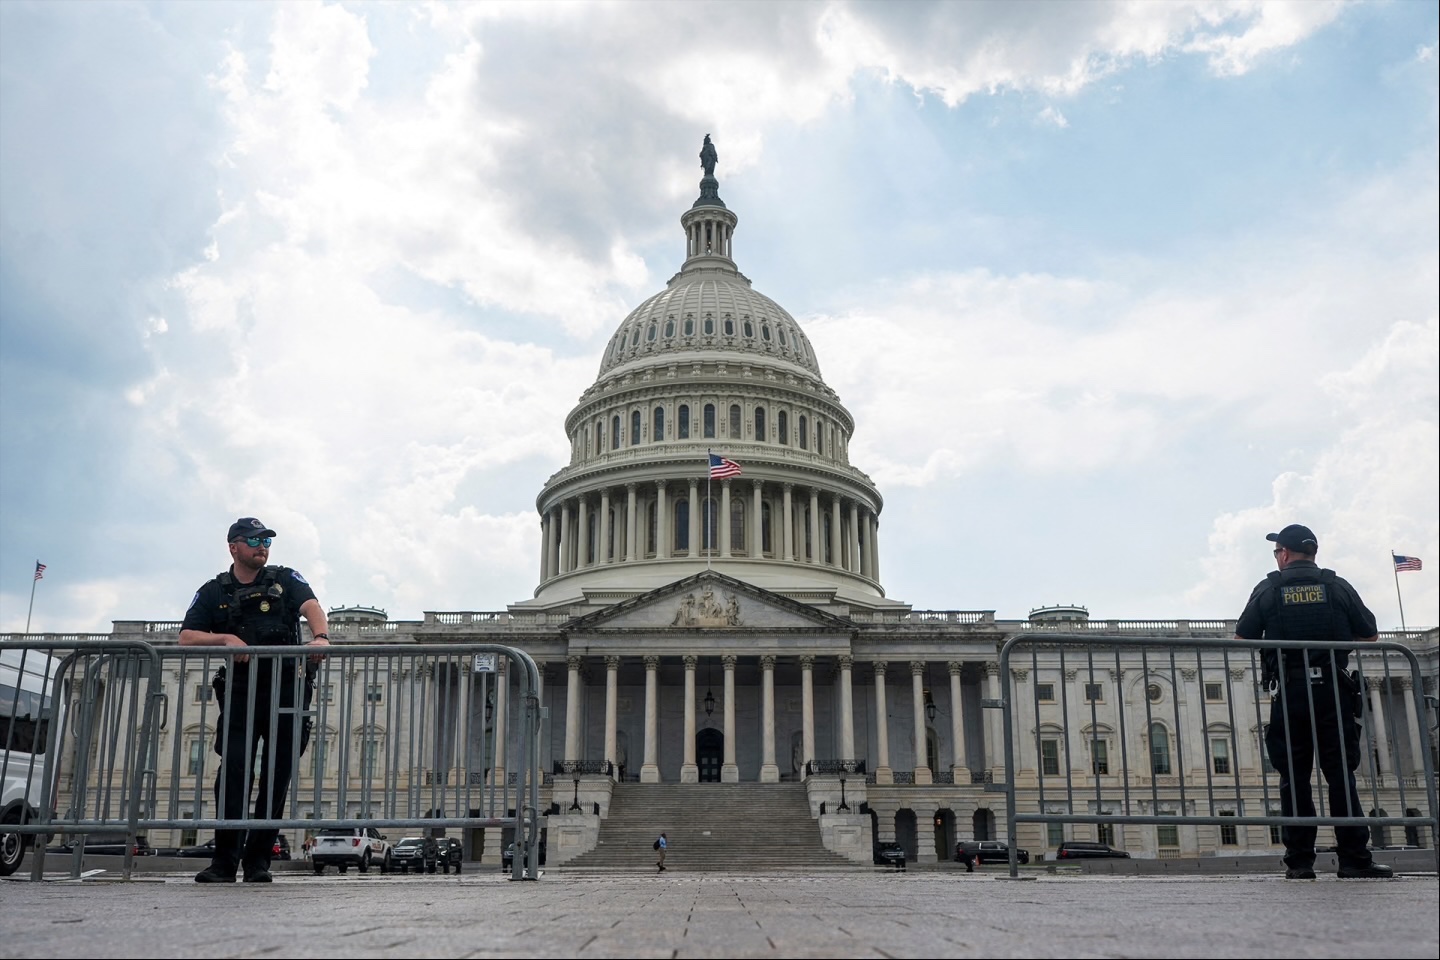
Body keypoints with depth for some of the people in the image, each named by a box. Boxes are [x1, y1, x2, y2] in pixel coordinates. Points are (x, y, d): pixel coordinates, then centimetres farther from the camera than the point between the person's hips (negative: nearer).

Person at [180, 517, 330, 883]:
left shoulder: (285, 580, 9)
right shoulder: (213, 592, 12)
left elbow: (310, 605, -10)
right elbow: (186, 638, 4)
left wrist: (320, 637, -31)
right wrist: (226, 638, -15)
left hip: (284, 692, 0)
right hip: (240, 692, 0)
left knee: (277, 775, 1)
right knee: (233, 771, -9)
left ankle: (258, 859, 8)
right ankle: (225, 860, -6)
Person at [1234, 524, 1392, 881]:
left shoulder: (1268, 590, 2)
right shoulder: (1338, 587, 5)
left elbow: (1241, 640, 1)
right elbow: (1370, 636, 7)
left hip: (1289, 693, -1)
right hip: (1335, 690, 1)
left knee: (1294, 779, 3)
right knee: (1341, 774, 3)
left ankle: (1299, 861, 2)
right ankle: (1354, 859, -1)